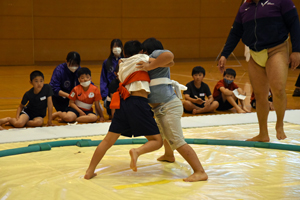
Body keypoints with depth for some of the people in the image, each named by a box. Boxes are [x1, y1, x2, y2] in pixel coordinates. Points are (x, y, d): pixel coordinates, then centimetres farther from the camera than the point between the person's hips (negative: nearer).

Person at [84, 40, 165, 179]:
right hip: (138, 104, -6)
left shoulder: (122, 65, 25)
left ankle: (90, 171, 11)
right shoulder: (141, 59, 7)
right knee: (157, 141, 1)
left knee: (108, 140, 11)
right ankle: (137, 151, -27)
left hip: (123, 103, 6)